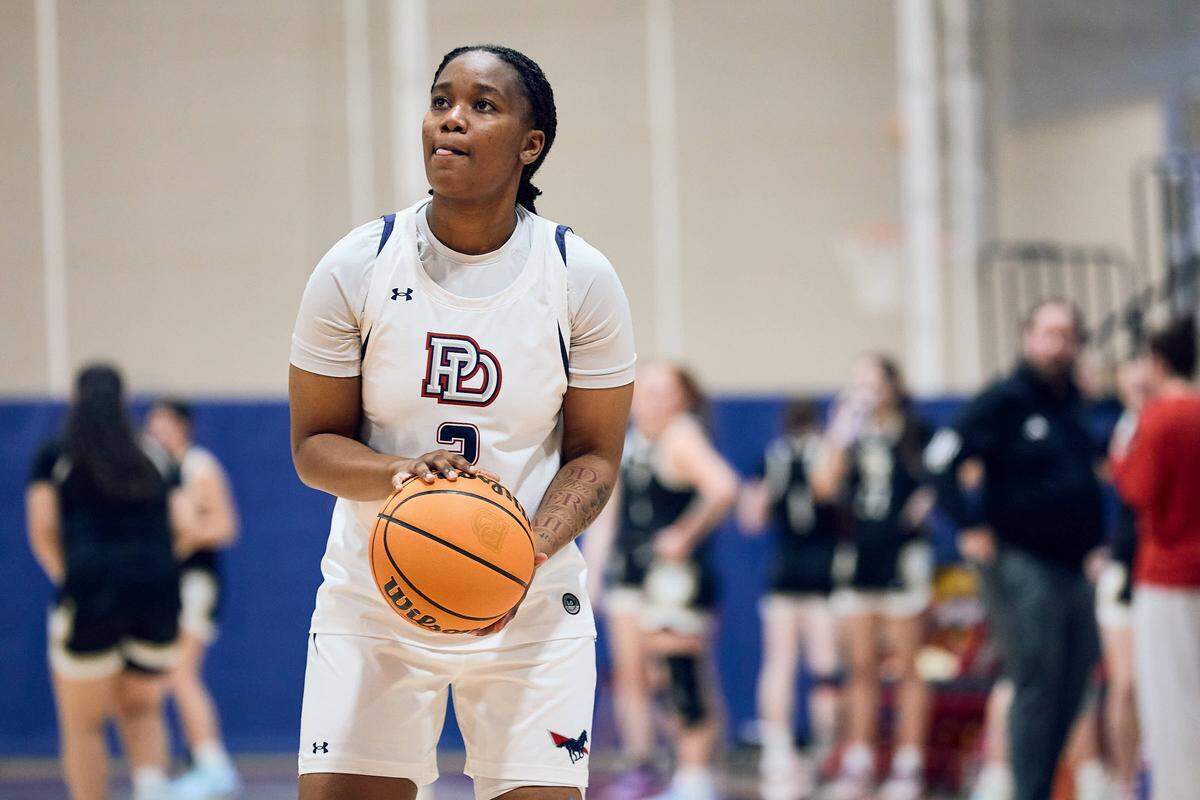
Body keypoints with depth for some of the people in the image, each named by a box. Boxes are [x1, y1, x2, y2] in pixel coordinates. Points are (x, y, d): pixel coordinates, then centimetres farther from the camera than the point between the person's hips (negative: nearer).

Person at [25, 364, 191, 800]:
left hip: (91, 588, -3)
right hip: (159, 591, 3)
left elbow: (42, 530, 0)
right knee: (140, 708, 22)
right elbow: (185, 522, 9)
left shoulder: (55, 456, 8)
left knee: (83, 725, 9)